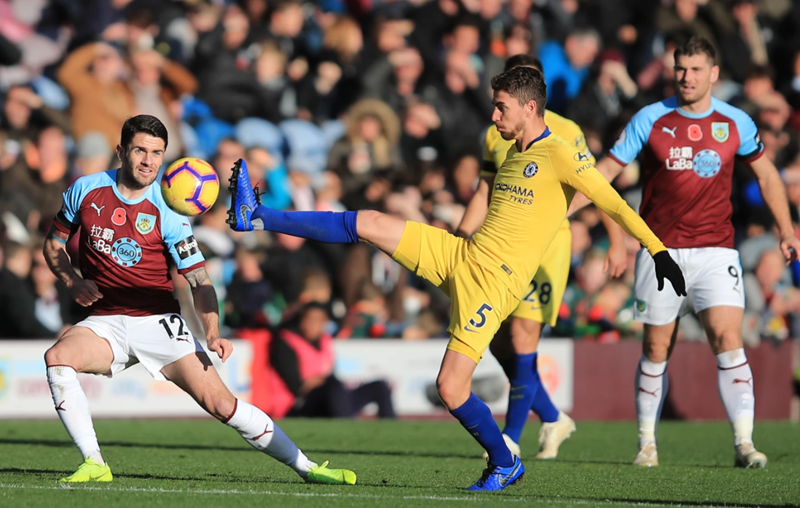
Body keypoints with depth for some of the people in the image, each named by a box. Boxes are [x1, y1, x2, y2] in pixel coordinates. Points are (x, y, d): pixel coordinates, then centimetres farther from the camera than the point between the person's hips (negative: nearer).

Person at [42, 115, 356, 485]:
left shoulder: (166, 212, -7)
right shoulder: (86, 190, -1)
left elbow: (199, 281, -7)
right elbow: (53, 245, 13)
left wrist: (213, 333, -23)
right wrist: (72, 281, -7)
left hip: (158, 321, -2)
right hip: (104, 323, 2)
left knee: (221, 403, -11)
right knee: (57, 358, -29)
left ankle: (305, 467, 0)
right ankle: (94, 465, -20)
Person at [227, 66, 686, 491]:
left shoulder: (558, 154, -10)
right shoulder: (514, 153, 16)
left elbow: (612, 202, -13)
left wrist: (660, 252, -16)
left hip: (493, 282, -8)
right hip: (460, 255, 8)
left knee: (451, 388, -12)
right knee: (367, 223, -2)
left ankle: (504, 464, 9)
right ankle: (257, 217, 4)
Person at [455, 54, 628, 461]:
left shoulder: (565, 132, -5)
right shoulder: (495, 135, 11)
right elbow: (484, 194, 18)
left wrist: (616, 242, -3)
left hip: (546, 240, -6)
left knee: (522, 337, -12)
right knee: (499, 342, 6)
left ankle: (511, 439, -5)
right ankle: (552, 419, 23)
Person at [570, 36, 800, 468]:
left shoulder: (735, 123, 3)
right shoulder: (650, 120, -1)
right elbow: (605, 171, 4)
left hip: (715, 250, 0)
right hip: (660, 250, 0)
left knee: (728, 340, -14)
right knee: (655, 350, 4)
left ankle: (744, 443, -15)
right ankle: (647, 444, 18)